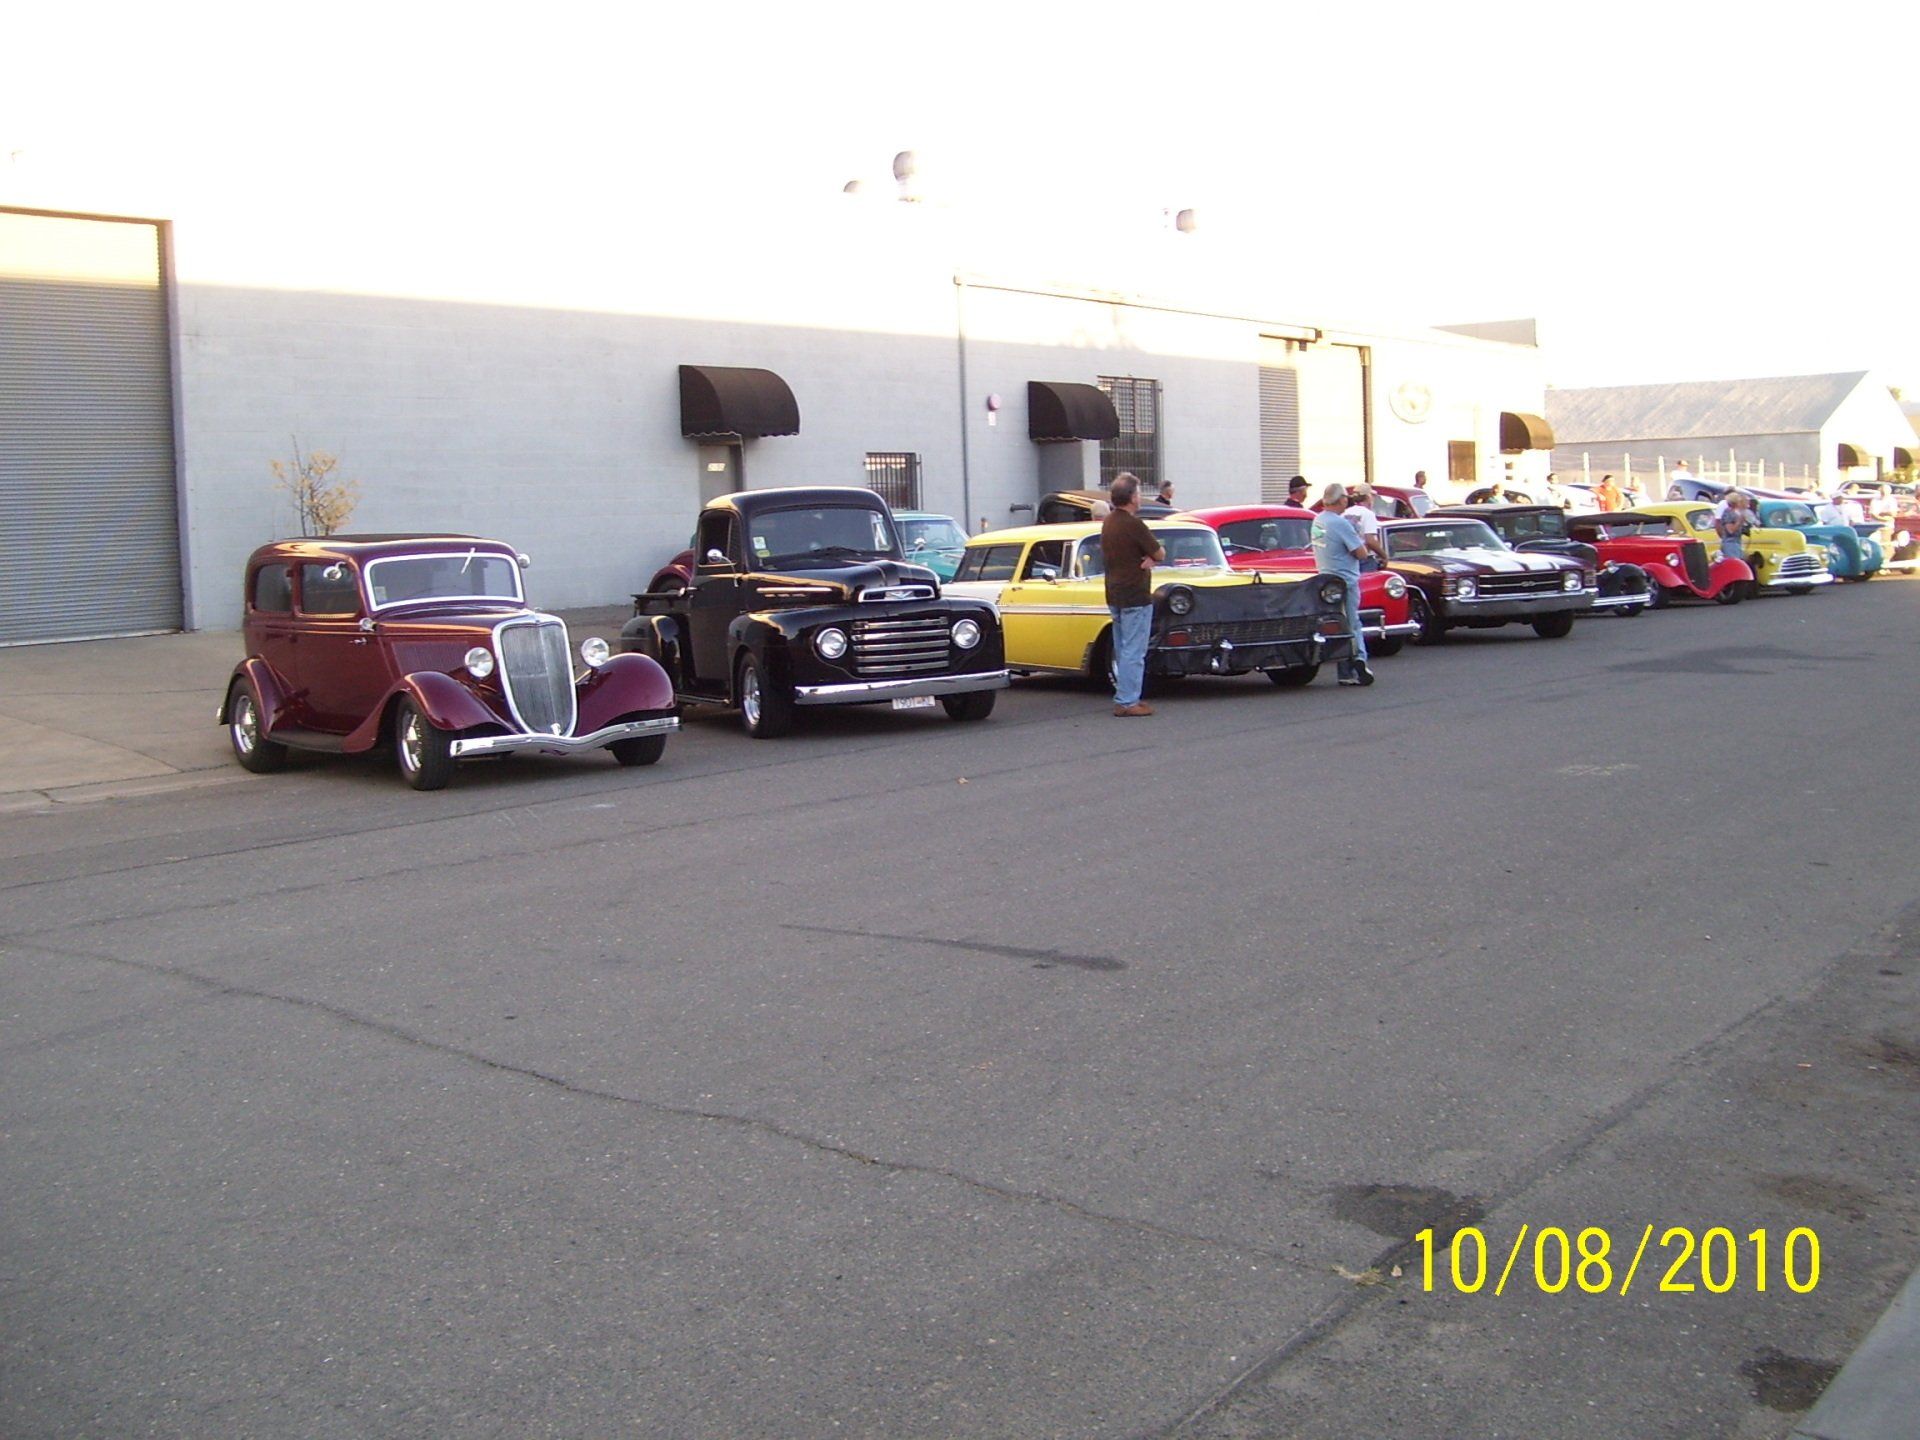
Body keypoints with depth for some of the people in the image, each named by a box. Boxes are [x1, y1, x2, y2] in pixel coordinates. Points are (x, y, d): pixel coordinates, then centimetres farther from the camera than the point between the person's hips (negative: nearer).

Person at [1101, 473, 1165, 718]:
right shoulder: (1134, 524, -17)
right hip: (1135, 596, -9)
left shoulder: (1107, 523, 9)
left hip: (1114, 595, 9)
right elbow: (1160, 554, -12)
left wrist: (1149, 558, -1)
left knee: (1122, 651, 14)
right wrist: (1152, 555, 10)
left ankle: (1124, 698, 19)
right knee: (1134, 652, -6)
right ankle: (1127, 703, -6)